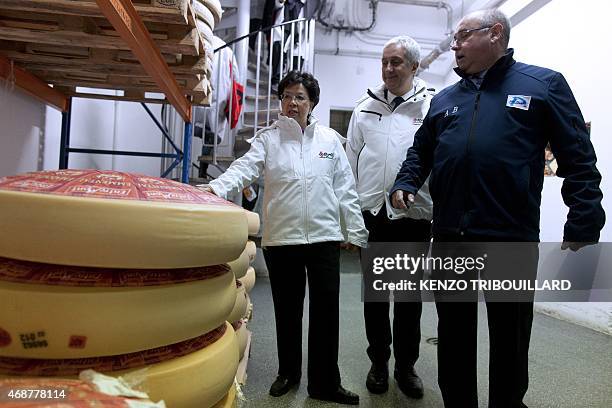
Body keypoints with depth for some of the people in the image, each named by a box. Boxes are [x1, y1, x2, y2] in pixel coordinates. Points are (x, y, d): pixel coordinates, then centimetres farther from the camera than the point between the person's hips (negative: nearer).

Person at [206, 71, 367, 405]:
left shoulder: (329, 139, 8)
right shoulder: (268, 138, 5)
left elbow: (345, 189, 8)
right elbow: (245, 167, -12)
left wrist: (356, 233, 6)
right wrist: (215, 188, -31)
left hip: (324, 238, 1)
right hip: (280, 239, 0)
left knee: (326, 311, 4)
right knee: (287, 310, 14)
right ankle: (288, 372, 35)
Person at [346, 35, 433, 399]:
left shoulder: (432, 108, -1)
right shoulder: (365, 108, 8)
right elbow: (351, 164, 8)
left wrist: (439, 214, -9)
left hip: (414, 217, -2)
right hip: (371, 215, 3)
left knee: (410, 297, 11)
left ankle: (406, 366, 30)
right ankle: (379, 362, 31)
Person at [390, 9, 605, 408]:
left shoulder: (543, 84, 3)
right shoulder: (444, 99, 15)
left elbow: (578, 160, -2)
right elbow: (420, 151, 19)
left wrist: (584, 224, -9)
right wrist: (406, 183, 0)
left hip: (512, 240, -3)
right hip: (449, 238, 4)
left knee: (510, 338, 13)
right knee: (453, 334, 16)